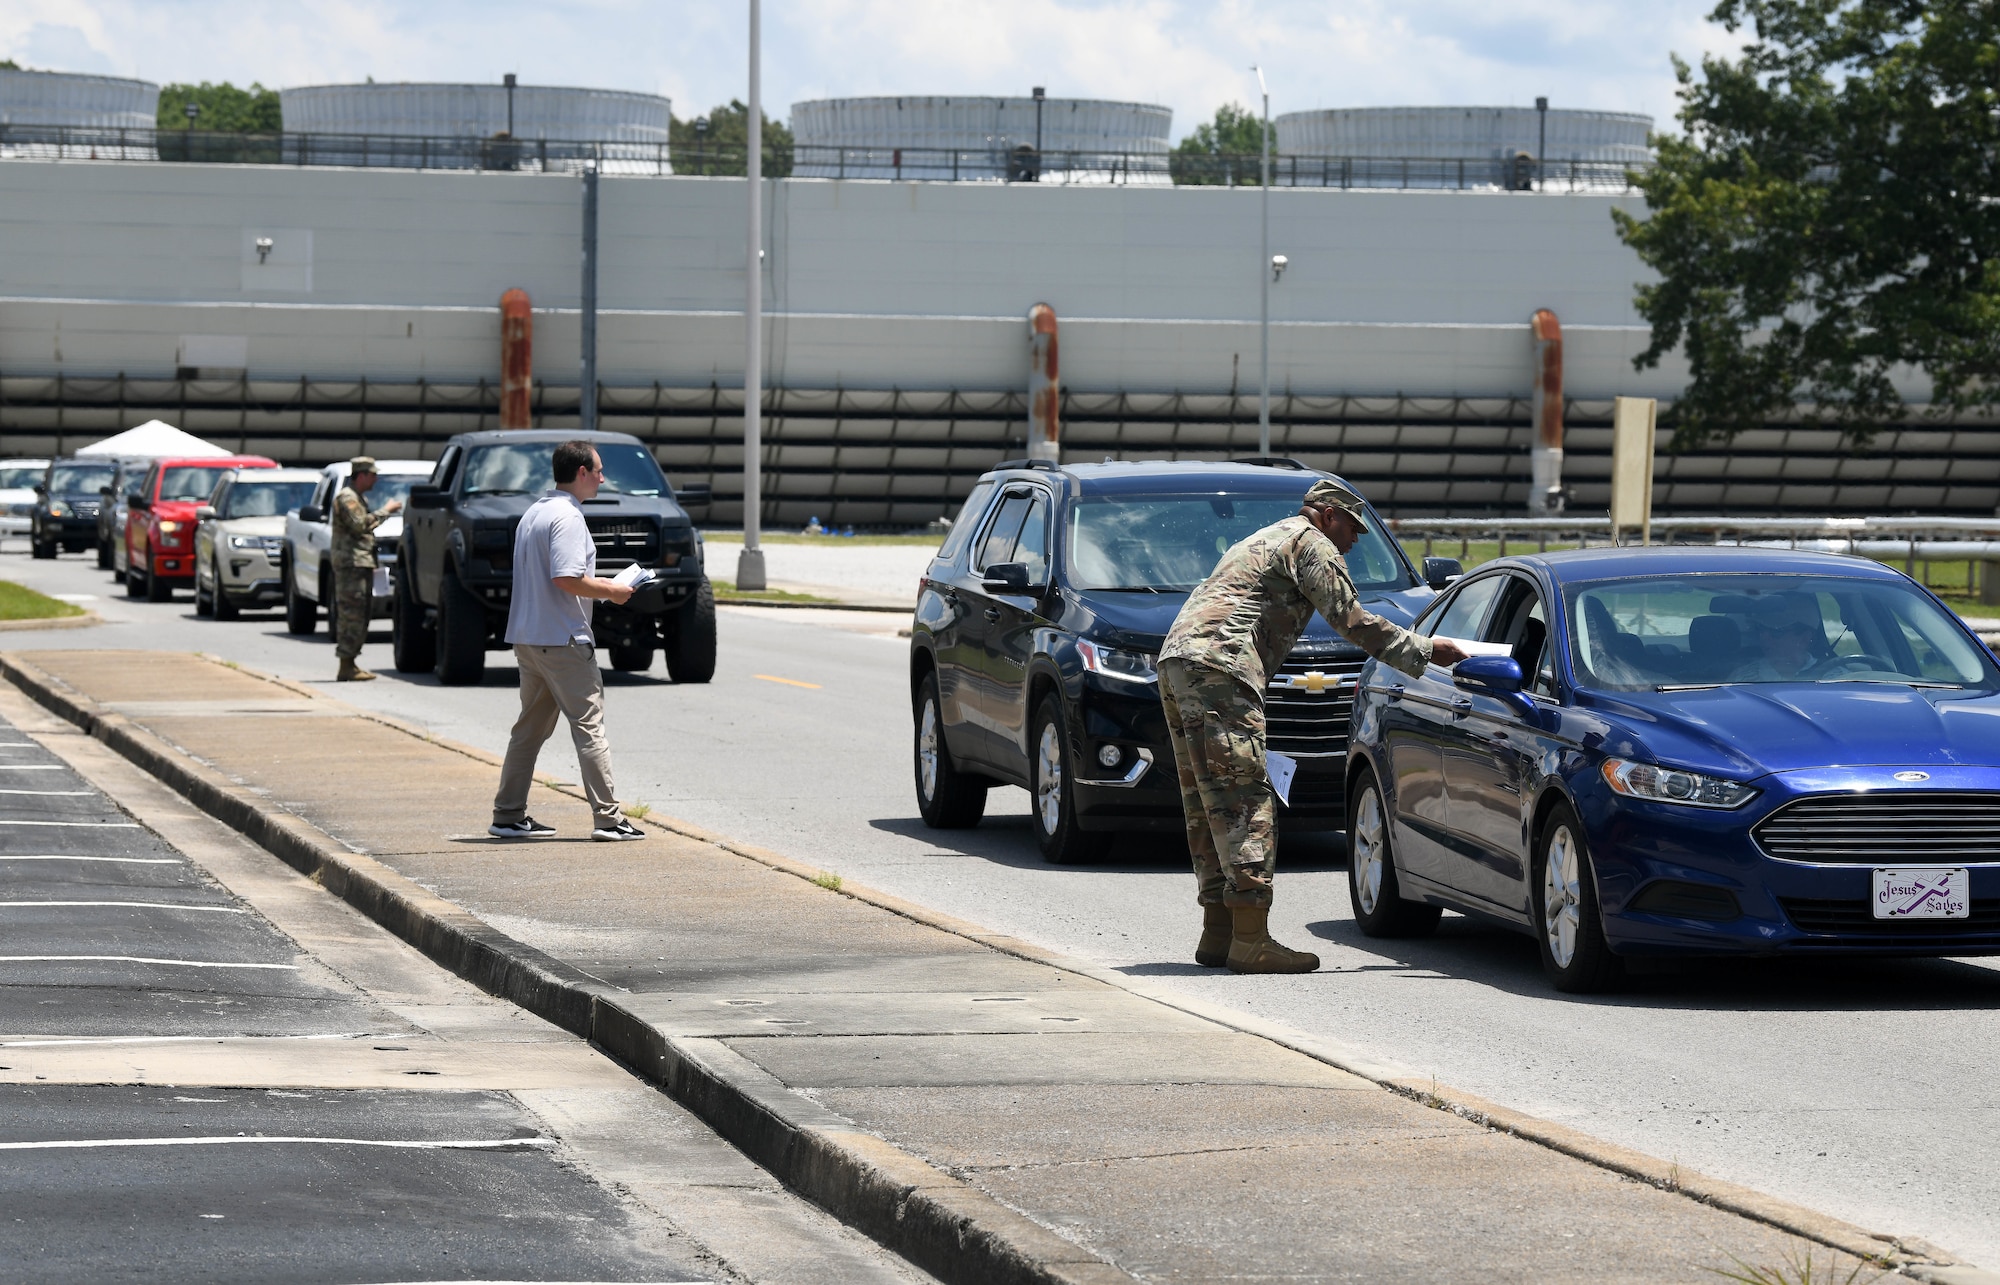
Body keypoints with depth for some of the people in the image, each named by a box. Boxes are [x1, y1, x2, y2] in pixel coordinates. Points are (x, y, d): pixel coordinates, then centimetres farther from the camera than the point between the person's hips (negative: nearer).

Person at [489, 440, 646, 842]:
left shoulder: (533, 513, 15)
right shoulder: (567, 517, -15)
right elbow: (566, 579, -24)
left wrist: (597, 585, 20)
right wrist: (610, 592, -10)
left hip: (527, 638, 9)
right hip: (562, 639, -9)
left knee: (530, 728, 14)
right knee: (589, 726, -6)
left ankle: (508, 816, 15)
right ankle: (606, 818, -7)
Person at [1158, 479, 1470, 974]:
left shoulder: (1266, 540, 33)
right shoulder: (1311, 544, 3)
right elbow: (1351, 620, -3)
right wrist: (1423, 651, 4)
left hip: (1176, 661, 10)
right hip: (1218, 667, -10)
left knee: (1209, 804, 11)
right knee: (1243, 801, -13)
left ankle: (1218, 932, 11)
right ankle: (1250, 939, -18)